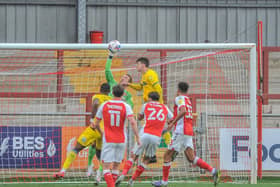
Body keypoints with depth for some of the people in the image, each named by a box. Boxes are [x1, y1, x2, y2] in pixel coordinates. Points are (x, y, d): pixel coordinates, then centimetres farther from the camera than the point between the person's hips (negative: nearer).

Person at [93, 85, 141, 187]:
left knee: (106, 166, -4)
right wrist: (137, 137, -13)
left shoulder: (104, 105, -1)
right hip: (121, 140, 2)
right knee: (116, 166, 15)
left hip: (108, 140, -2)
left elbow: (96, 124, 7)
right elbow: (132, 122, -18)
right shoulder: (126, 106, -4)